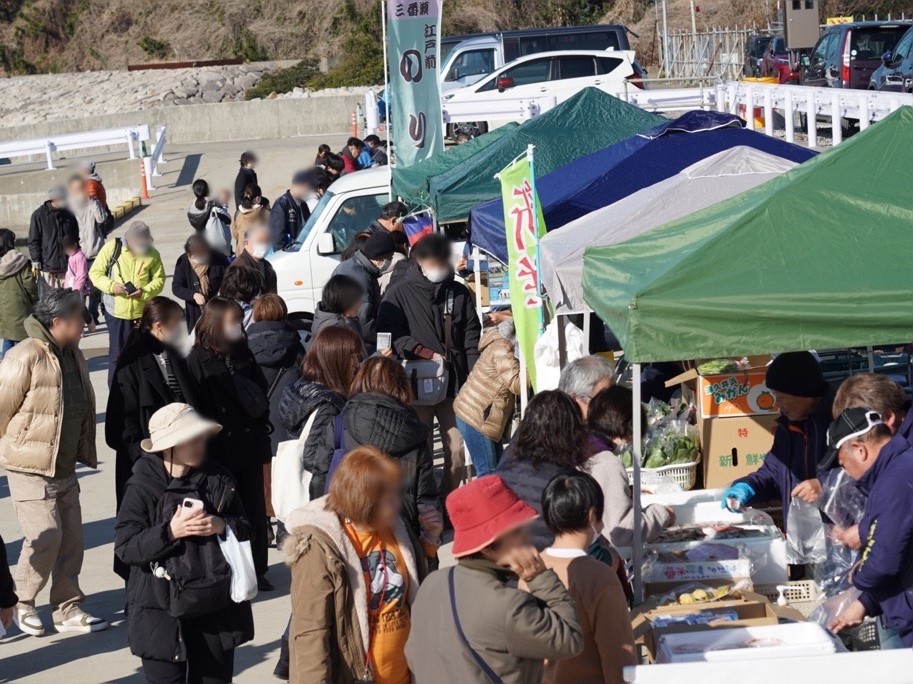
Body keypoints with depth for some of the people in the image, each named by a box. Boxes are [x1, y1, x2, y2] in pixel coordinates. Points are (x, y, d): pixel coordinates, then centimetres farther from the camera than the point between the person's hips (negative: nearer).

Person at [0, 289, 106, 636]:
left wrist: (85, 451, 14)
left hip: (65, 467, 8)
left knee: (71, 540, 8)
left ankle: (68, 608, 18)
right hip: (30, 469, -7)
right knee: (45, 538, -10)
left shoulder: (73, 355, 6)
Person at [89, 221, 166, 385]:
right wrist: (111, 286, -21)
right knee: (117, 354, 3)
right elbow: (95, 273, -4)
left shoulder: (152, 254, -5)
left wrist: (144, 292, -20)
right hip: (117, 312, -2)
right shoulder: (112, 248, -9)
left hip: (143, 313, 2)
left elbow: (159, 279, -1)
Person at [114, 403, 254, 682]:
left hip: (216, 607, 4)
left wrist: (222, 526, -12)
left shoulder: (218, 480, 5)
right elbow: (125, 548, -12)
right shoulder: (142, 488, -8)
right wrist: (170, 532, -24)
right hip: (163, 610, -4)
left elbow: (245, 530, 9)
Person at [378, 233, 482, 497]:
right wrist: (428, 354, -11)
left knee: (456, 450, -1)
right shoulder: (400, 293, 3)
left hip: (454, 385, 3)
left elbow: (472, 336, 14)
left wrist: (473, 375, 3)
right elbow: (392, 335, -3)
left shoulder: (460, 293, 13)